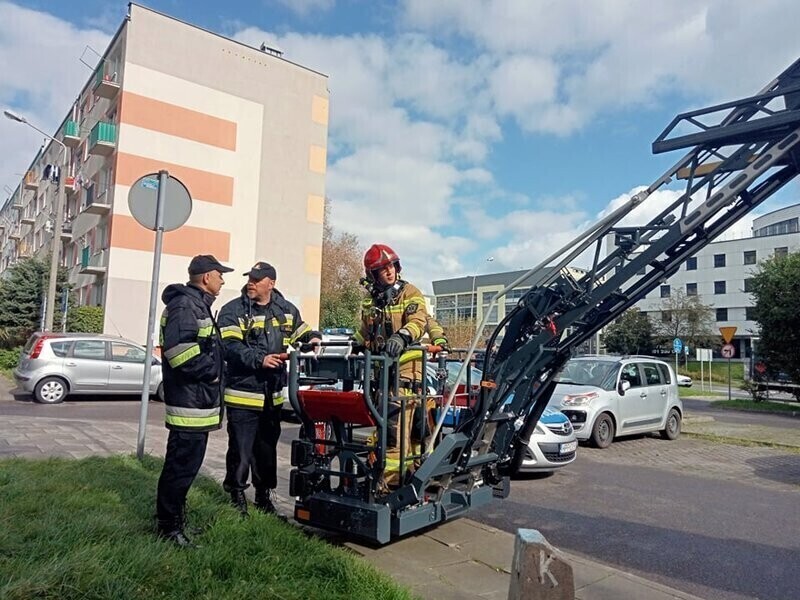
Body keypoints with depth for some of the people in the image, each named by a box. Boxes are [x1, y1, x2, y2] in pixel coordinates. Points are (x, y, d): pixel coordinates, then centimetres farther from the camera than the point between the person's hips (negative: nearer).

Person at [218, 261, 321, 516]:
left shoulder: (287, 310, 9)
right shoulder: (233, 311, -6)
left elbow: (301, 333, 23)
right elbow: (230, 346, -18)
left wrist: (312, 338, 1)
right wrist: (259, 360, -29)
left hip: (273, 394, 5)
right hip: (243, 393, -4)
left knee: (267, 448, 17)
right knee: (240, 450, 2)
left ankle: (264, 495, 32)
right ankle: (237, 495, 21)